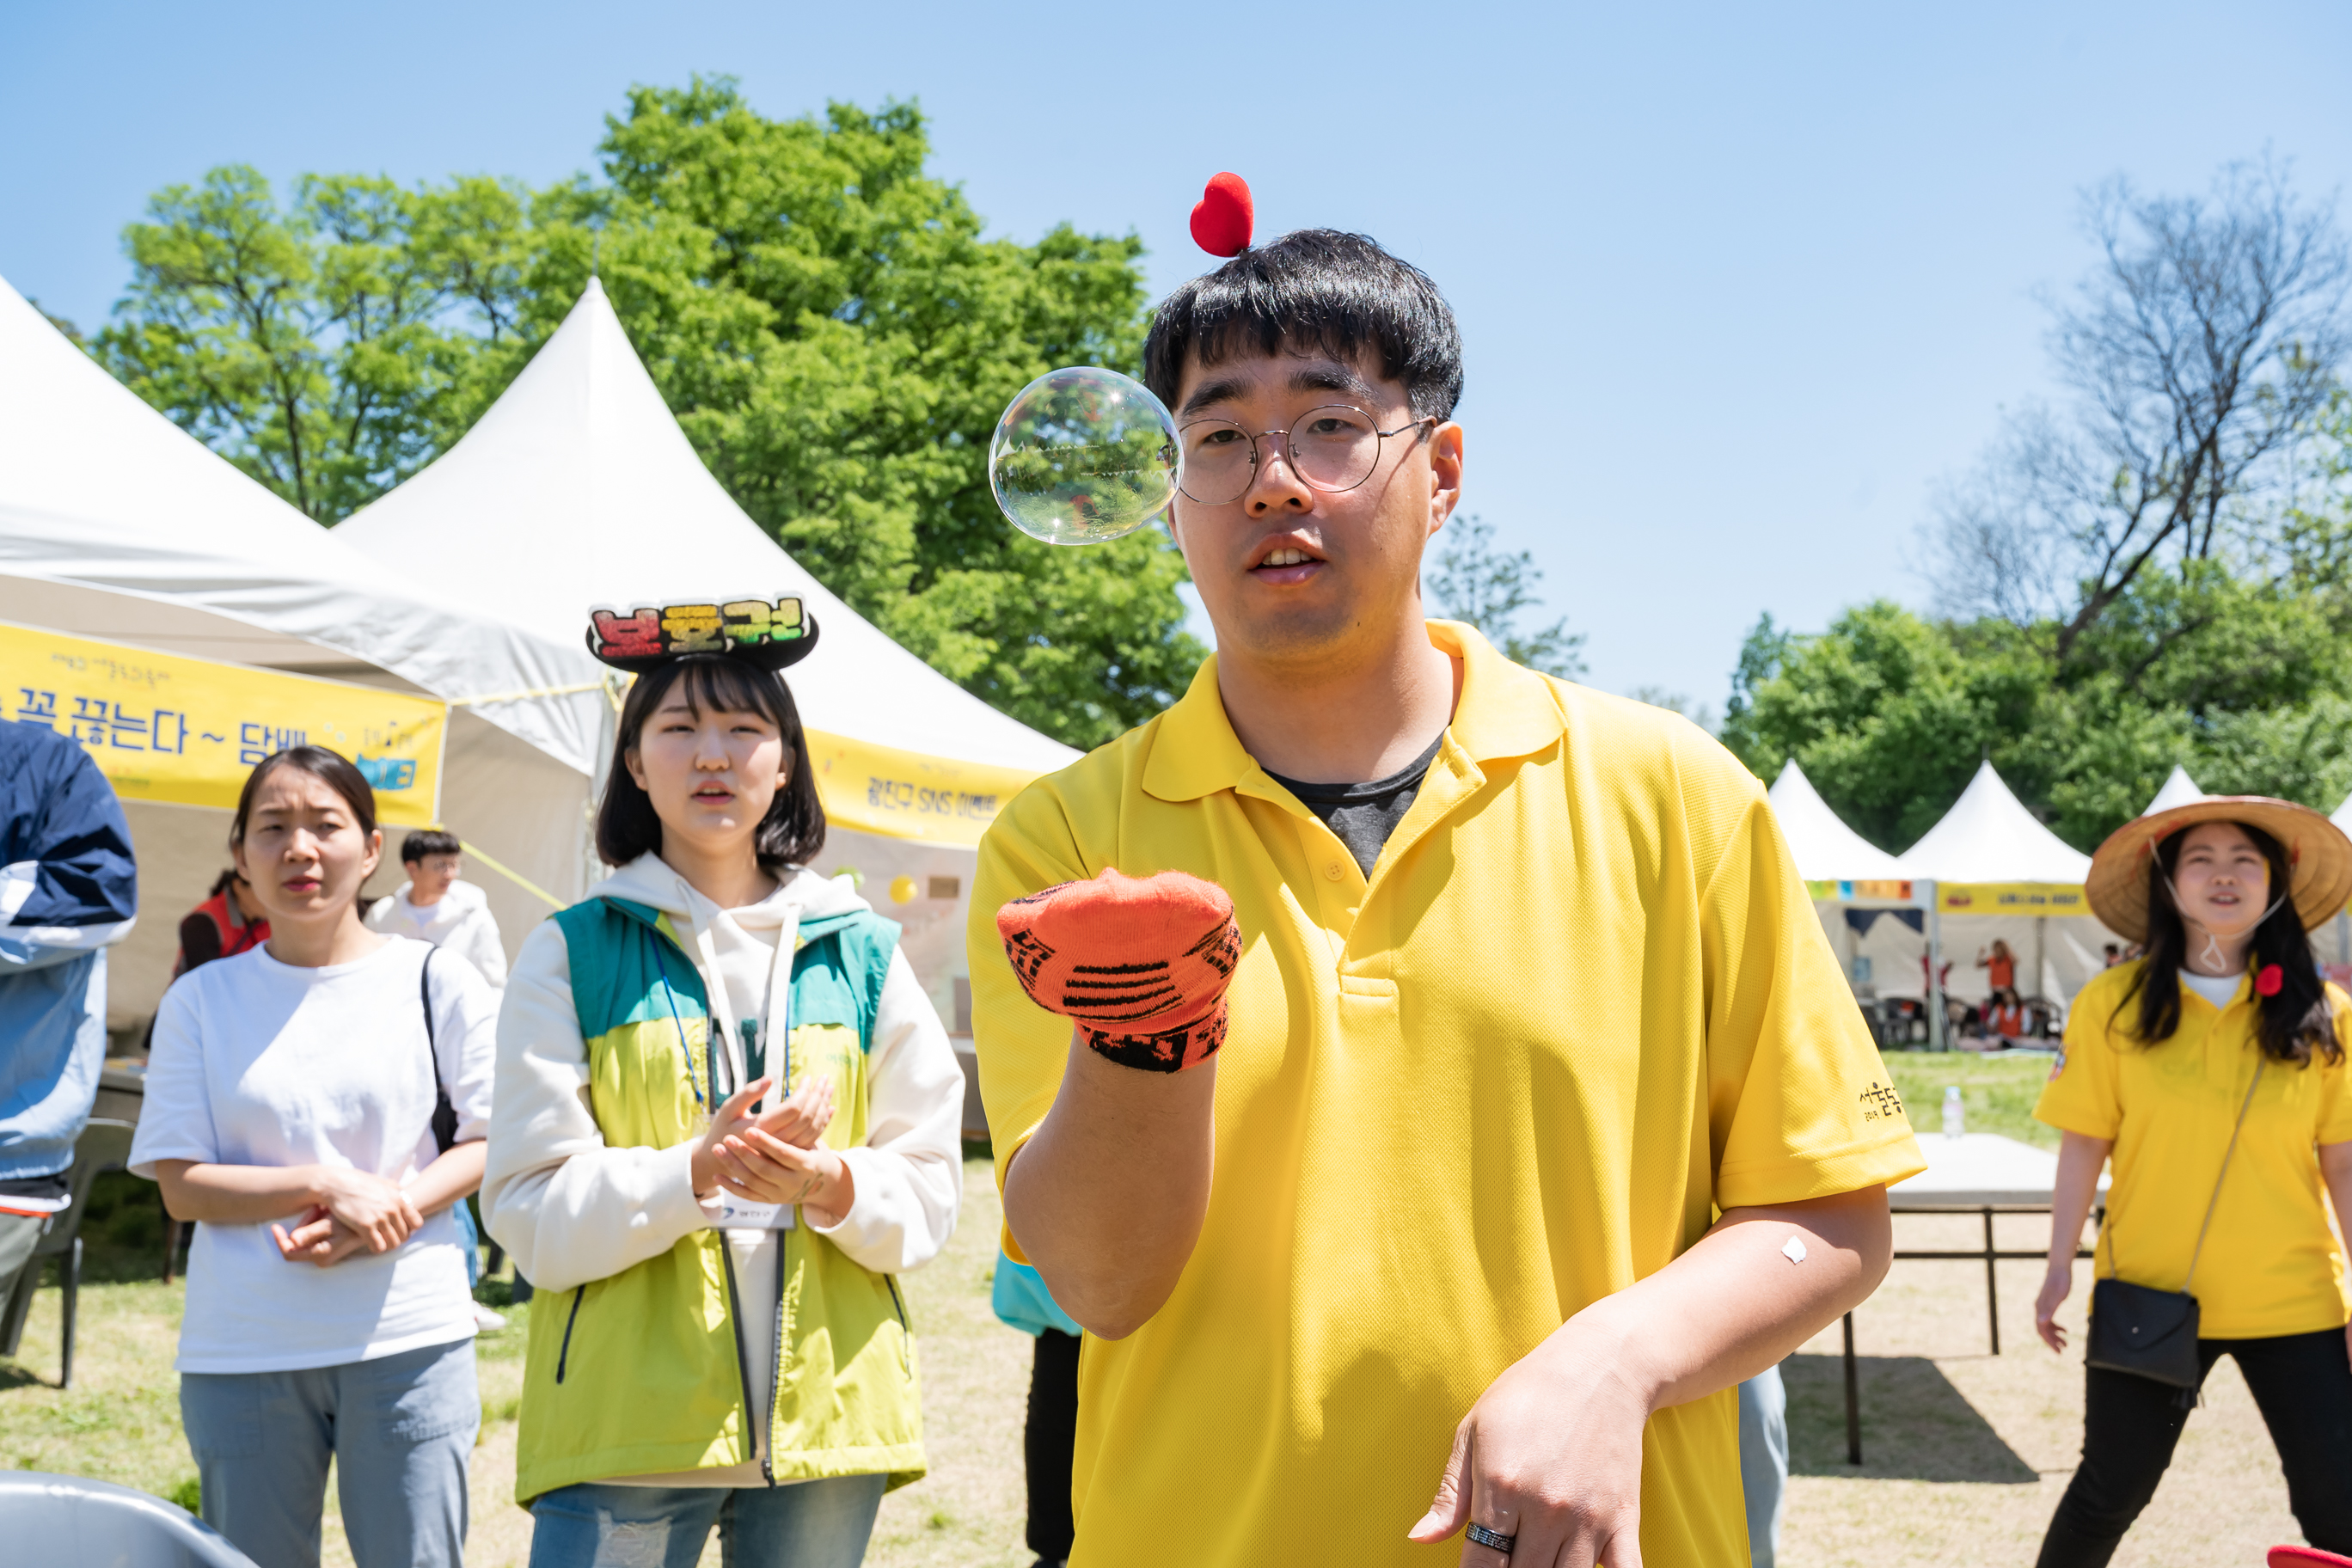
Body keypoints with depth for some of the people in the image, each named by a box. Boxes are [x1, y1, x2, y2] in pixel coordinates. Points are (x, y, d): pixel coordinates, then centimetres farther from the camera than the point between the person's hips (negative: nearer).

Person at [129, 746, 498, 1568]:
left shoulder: (438, 982, 1)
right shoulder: (200, 999, 4)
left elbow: (488, 1143, 3)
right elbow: (182, 1185, 0)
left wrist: (390, 1209, -14)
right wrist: (326, 1186, -15)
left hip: (409, 1341, -1)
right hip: (240, 1352, 1)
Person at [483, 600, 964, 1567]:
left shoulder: (860, 953, 7)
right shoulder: (571, 954, 2)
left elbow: (929, 1194, 4)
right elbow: (530, 1215, -5)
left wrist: (831, 1185, -16)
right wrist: (694, 1174, -20)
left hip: (828, 1410, 2)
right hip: (623, 1422, -2)